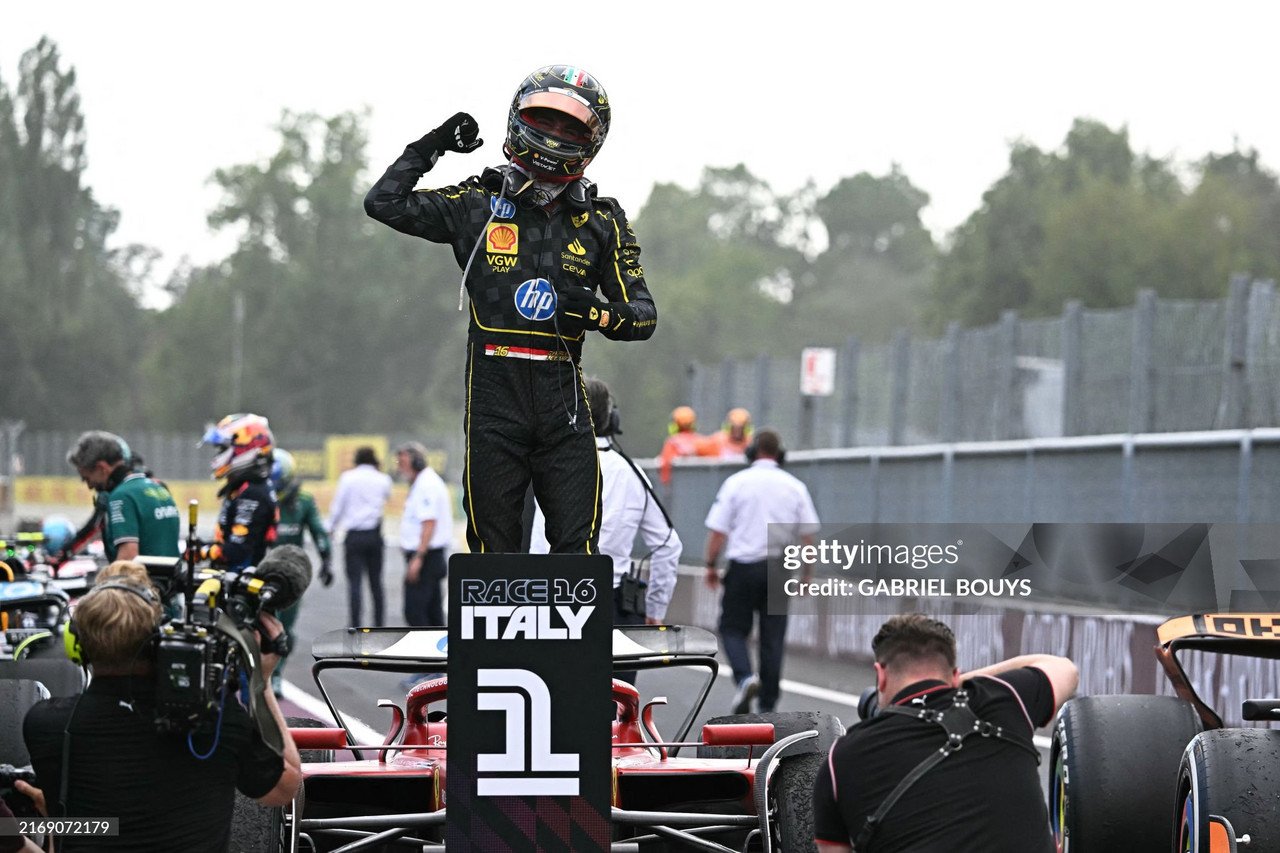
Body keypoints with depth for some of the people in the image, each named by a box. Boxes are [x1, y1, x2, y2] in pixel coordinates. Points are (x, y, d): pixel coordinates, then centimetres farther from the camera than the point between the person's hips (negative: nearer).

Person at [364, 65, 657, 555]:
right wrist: (432, 147, 3)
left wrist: (601, 314, -14)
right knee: (493, 550, 2)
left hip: (563, 403, 1)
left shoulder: (601, 221, 9)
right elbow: (384, 203, 4)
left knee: (577, 549, -4)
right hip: (494, 399, -1)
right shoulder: (479, 204, 7)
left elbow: (644, 315, 7)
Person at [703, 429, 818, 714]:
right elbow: (808, 535, 4)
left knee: (733, 627, 9)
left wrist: (711, 565, 4)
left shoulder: (737, 482, -4)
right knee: (772, 636, 8)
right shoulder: (794, 487, 3)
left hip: (743, 565, -2)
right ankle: (768, 704, 9)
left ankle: (745, 677, -18)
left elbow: (718, 530, -6)